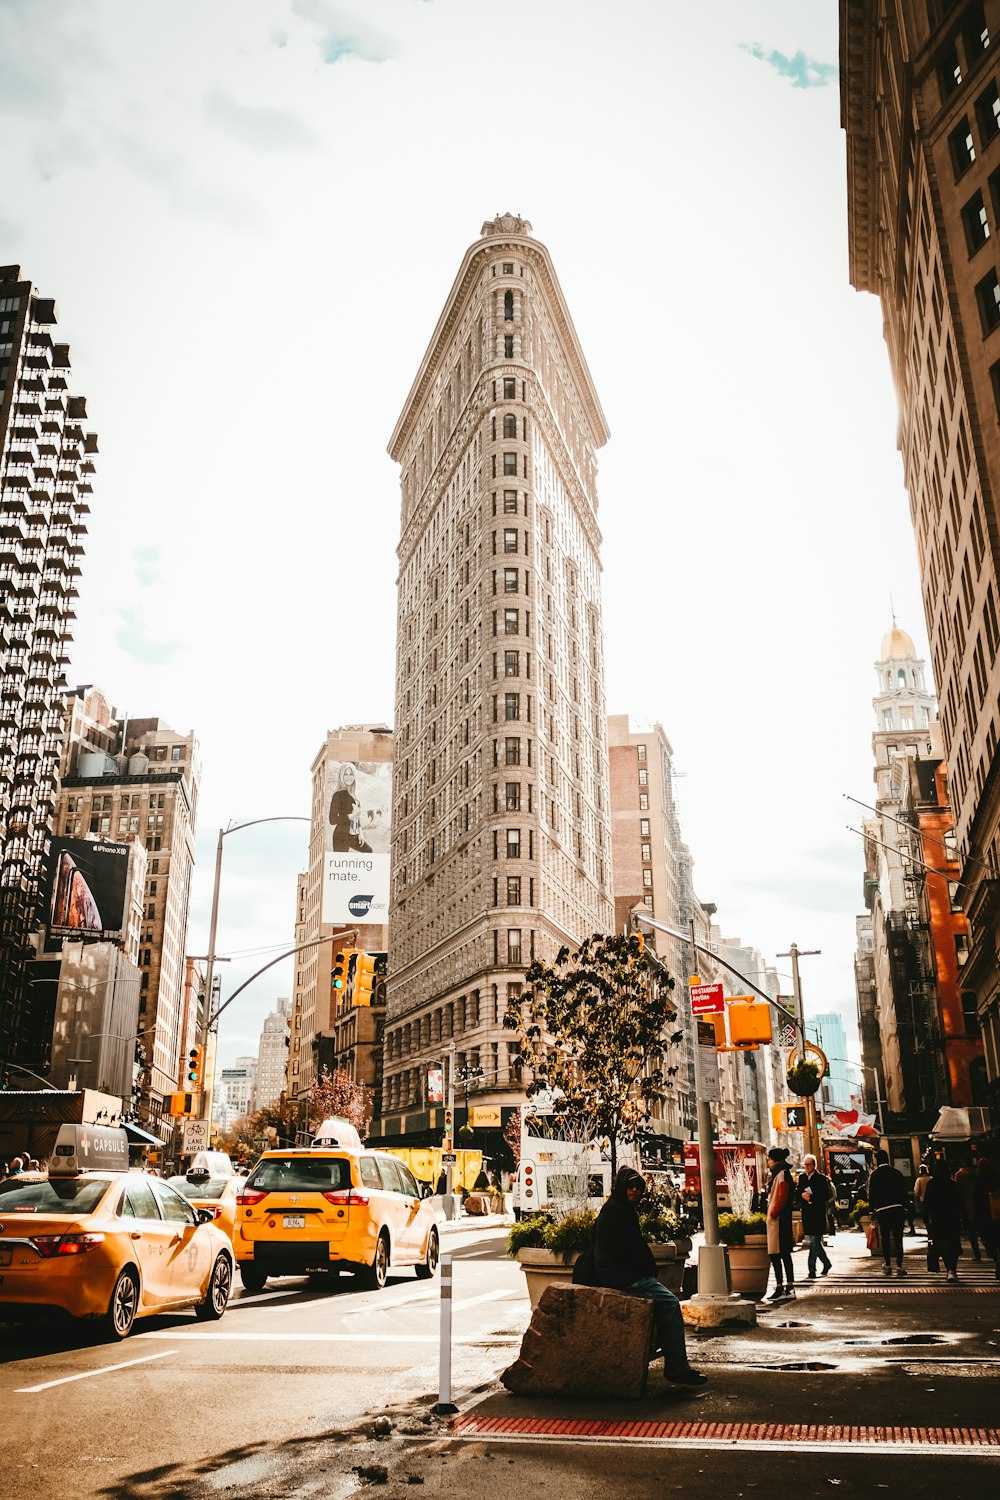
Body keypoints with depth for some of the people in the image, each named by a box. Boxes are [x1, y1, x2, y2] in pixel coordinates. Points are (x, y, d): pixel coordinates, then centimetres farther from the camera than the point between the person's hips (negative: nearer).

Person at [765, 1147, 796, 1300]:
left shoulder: (782, 1174, -15)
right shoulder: (778, 1174, 16)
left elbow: (782, 1198, -21)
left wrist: (773, 1214, -15)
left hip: (778, 1219, -11)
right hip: (782, 1219, 11)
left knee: (775, 1254, -8)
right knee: (785, 1254, 12)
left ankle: (780, 1288, -7)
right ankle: (790, 1287, 16)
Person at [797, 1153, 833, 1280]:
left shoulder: (821, 1178, -5)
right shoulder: (802, 1178, 13)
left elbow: (827, 1195, -9)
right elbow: (798, 1193, 14)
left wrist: (811, 1197, -14)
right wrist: (802, 1195, -8)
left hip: (818, 1214, -6)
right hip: (806, 1214, 6)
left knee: (814, 1242, -11)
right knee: (814, 1242, 13)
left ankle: (812, 1272, -9)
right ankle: (827, 1263, 34)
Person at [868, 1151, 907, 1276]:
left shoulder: (874, 1175, -1)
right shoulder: (897, 1173, 6)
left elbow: (871, 1195, -1)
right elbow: (904, 1191, 8)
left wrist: (872, 1210, 8)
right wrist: (904, 1206, 15)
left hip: (882, 1210, -2)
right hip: (898, 1209, 2)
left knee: (885, 1238, 8)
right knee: (898, 1238, 2)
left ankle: (888, 1266, 9)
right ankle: (899, 1266, -4)